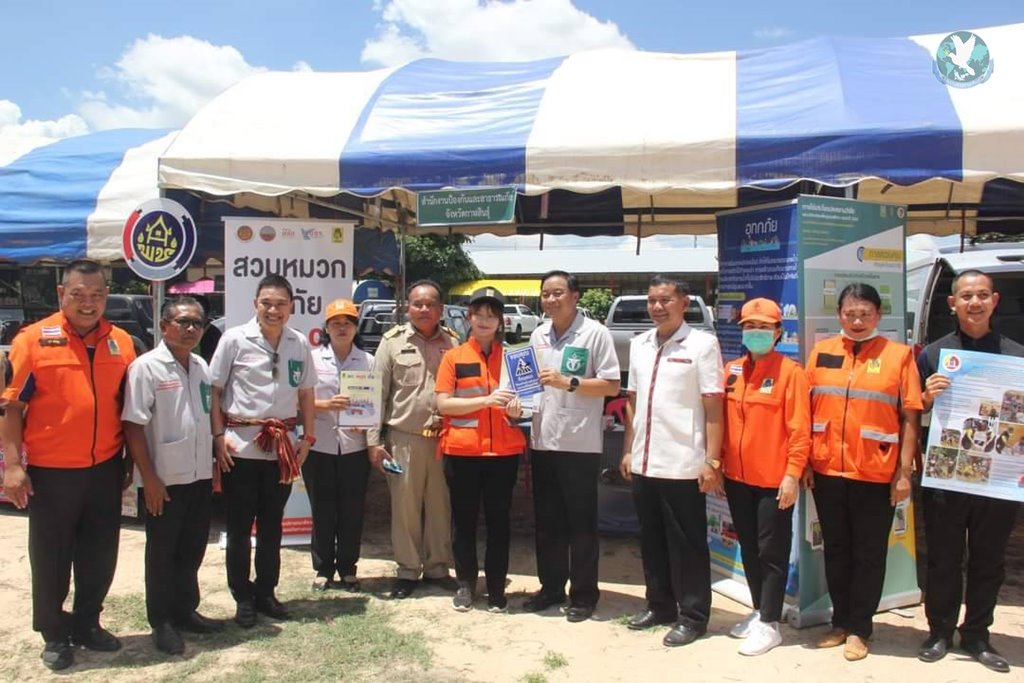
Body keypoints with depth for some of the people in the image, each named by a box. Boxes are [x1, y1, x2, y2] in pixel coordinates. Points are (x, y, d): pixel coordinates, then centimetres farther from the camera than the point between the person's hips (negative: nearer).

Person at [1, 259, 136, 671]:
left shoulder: (121, 342, 3)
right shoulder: (34, 339, -8)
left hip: (105, 468, 4)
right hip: (51, 470, -3)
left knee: (100, 554, 15)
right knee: (51, 556, 11)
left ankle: (87, 624, 34)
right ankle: (54, 635, 29)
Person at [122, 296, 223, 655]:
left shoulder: (202, 367, 10)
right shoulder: (146, 367, -11)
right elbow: (133, 427, -13)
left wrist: (214, 465, 14)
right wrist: (149, 479, -15)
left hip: (200, 477, 6)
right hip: (165, 480, -6)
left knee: (192, 549, 16)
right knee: (162, 552, 8)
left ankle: (185, 610, 31)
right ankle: (162, 622, 21)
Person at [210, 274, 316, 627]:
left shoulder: (300, 343, 3)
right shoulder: (235, 339, -6)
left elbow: (306, 393, 11)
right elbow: (214, 390, -3)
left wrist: (308, 437, 6)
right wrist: (218, 435, -9)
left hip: (282, 446, 3)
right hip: (241, 446, -3)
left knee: (271, 525, 14)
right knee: (239, 527, 7)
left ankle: (265, 592, 28)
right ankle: (243, 598, 21)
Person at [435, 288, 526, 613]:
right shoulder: (453, 357, 3)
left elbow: (521, 402, 16)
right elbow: (443, 403, -5)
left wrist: (516, 408, -9)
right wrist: (487, 400, -17)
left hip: (503, 451, 1)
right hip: (461, 451, -1)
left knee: (498, 520, 6)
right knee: (464, 519, 8)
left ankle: (496, 587, 18)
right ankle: (465, 584, 22)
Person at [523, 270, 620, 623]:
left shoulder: (595, 333, -7)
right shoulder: (538, 335, 12)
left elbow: (611, 385, -11)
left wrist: (568, 382, -20)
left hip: (580, 444, -6)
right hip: (542, 442, 6)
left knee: (581, 523, 5)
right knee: (547, 521, 14)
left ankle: (584, 594, 17)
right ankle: (551, 587, 27)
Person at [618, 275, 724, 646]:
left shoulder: (702, 343, -7)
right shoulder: (639, 344, 11)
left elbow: (713, 407, -9)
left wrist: (711, 460, -13)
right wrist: (628, 450, 14)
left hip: (682, 464, -6)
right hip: (643, 462, 6)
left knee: (687, 545, 5)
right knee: (652, 541, 16)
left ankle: (692, 616, 18)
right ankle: (659, 605, 31)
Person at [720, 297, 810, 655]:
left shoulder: (790, 371, -10)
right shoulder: (731, 370, 7)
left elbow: (799, 428, -12)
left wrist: (793, 474, -16)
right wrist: (718, 463, 9)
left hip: (774, 480, -6)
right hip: (737, 477, 6)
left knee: (772, 552, 4)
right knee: (749, 549, 17)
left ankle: (769, 624, 14)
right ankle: (759, 610, 32)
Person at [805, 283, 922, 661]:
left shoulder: (899, 355, -2)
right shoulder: (821, 352, 5)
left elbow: (911, 417, -3)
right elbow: (806, 411, 7)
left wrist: (904, 472, -6)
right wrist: (804, 463, 3)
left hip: (876, 474, -3)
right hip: (827, 471, 3)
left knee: (868, 554, 8)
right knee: (836, 550, 14)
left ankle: (858, 629, 21)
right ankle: (840, 622, 29)